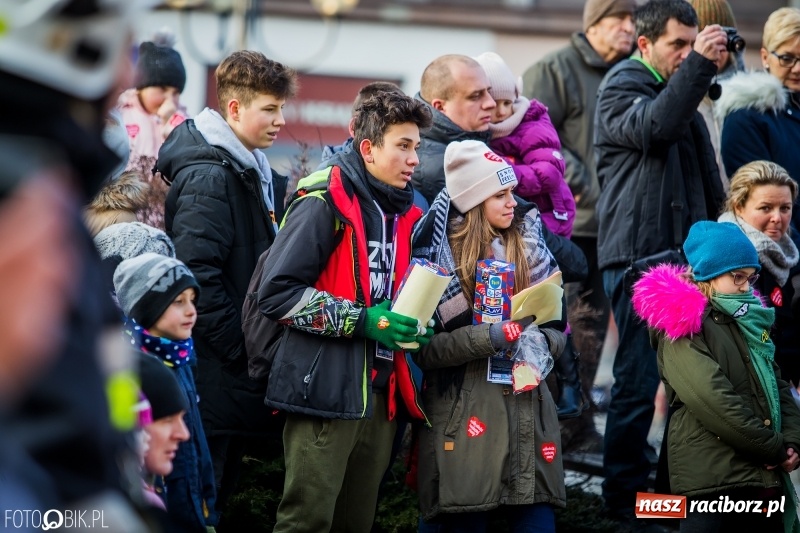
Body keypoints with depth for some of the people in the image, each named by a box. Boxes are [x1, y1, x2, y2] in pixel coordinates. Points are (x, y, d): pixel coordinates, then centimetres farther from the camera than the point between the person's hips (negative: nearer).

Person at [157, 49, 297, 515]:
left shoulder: (261, 175, 15)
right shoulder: (208, 176, -15)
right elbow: (196, 275, -22)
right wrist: (240, 346, -19)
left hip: (245, 372, 9)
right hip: (215, 371, -9)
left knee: (218, 496, 15)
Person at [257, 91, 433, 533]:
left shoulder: (402, 214, 17)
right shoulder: (326, 203, -8)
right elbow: (277, 292, -15)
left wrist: (414, 325, 8)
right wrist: (360, 320, -17)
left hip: (380, 392, 8)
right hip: (326, 391, -8)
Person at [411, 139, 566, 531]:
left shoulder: (530, 249, 11)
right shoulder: (438, 258, -2)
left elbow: (557, 325, 15)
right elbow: (424, 349, -8)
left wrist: (541, 341, -8)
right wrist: (489, 337, -20)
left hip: (528, 414, 4)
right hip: (464, 417, -3)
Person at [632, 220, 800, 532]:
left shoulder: (748, 320, 19)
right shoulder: (681, 325, -8)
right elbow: (714, 399, -17)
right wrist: (775, 448, -13)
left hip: (764, 475, 8)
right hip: (710, 477, -8)